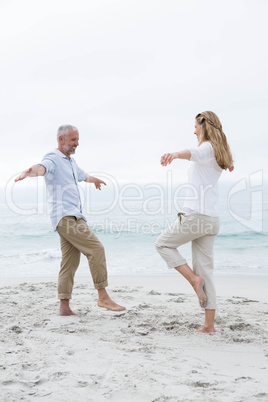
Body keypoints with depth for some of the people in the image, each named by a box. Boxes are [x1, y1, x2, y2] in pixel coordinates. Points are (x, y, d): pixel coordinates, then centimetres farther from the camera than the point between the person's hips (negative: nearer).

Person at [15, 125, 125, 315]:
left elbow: (82, 175, 45)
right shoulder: (53, 159, -6)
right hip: (66, 216, -9)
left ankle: (64, 306, 8)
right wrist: (30, 171, -54)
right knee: (96, 249, -14)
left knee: (70, 262, 5)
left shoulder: (70, 161, 23)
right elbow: (42, 167, -31)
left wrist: (95, 180, 65)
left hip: (74, 217, 9)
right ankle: (103, 297, -9)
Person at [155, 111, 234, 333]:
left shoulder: (206, 147, -7)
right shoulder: (220, 152, 19)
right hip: (212, 219, 9)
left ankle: (194, 279, -2)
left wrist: (174, 154, -54)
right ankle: (209, 324, 7)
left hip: (195, 215, -9)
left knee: (163, 243, 11)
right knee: (205, 269, 8)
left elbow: (193, 152, -34)